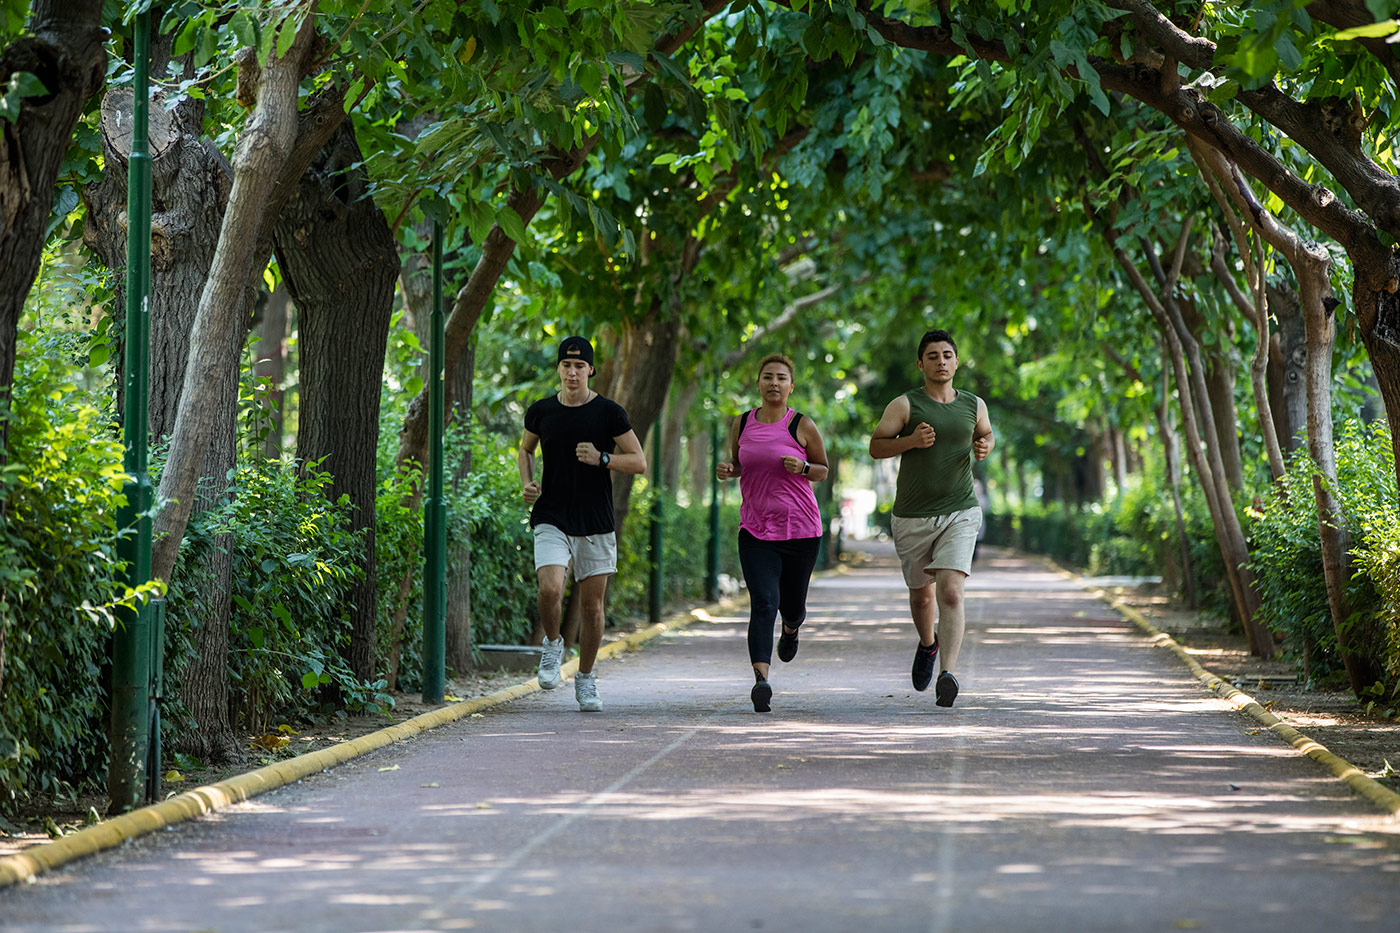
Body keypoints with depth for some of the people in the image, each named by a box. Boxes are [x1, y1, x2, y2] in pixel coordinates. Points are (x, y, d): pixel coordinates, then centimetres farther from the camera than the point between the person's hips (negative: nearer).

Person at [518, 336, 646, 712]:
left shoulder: (608, 413, -2)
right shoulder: (541, 411, 4)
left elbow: (639, 462, 0)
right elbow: (525, 449, 23)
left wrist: (601, 459, -16)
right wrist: (527, 483, 4)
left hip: (596, 524, 0)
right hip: (551, 521, 0)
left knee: (592, 604, 3)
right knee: (550, 589, -21)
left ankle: (586, 679, 21)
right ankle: (552, 645, 10)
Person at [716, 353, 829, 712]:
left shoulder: (802, 426, -3)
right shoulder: (741, 424, 5)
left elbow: (823, 470, 8)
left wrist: (802, 468, -13)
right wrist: (727, 469, -2)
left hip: (801, 530, 0)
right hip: (755, 531, 0)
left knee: (792, 606, 13)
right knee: (763, 603, -16)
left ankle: (791, 628, 52)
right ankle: (761, 680, -26)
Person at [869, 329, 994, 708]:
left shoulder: (974, 404, 5)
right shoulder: (905, 405, -4)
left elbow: (986, 433, 25)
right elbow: (876, 446, -3)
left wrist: (985, 447, 1)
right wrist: (911, 440, -19)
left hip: (960, 514, 0)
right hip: (912, 517, 0)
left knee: (951, 593, -19)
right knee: (922, 595, 17)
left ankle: (947, 674, -27)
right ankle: (928, 645, 49)